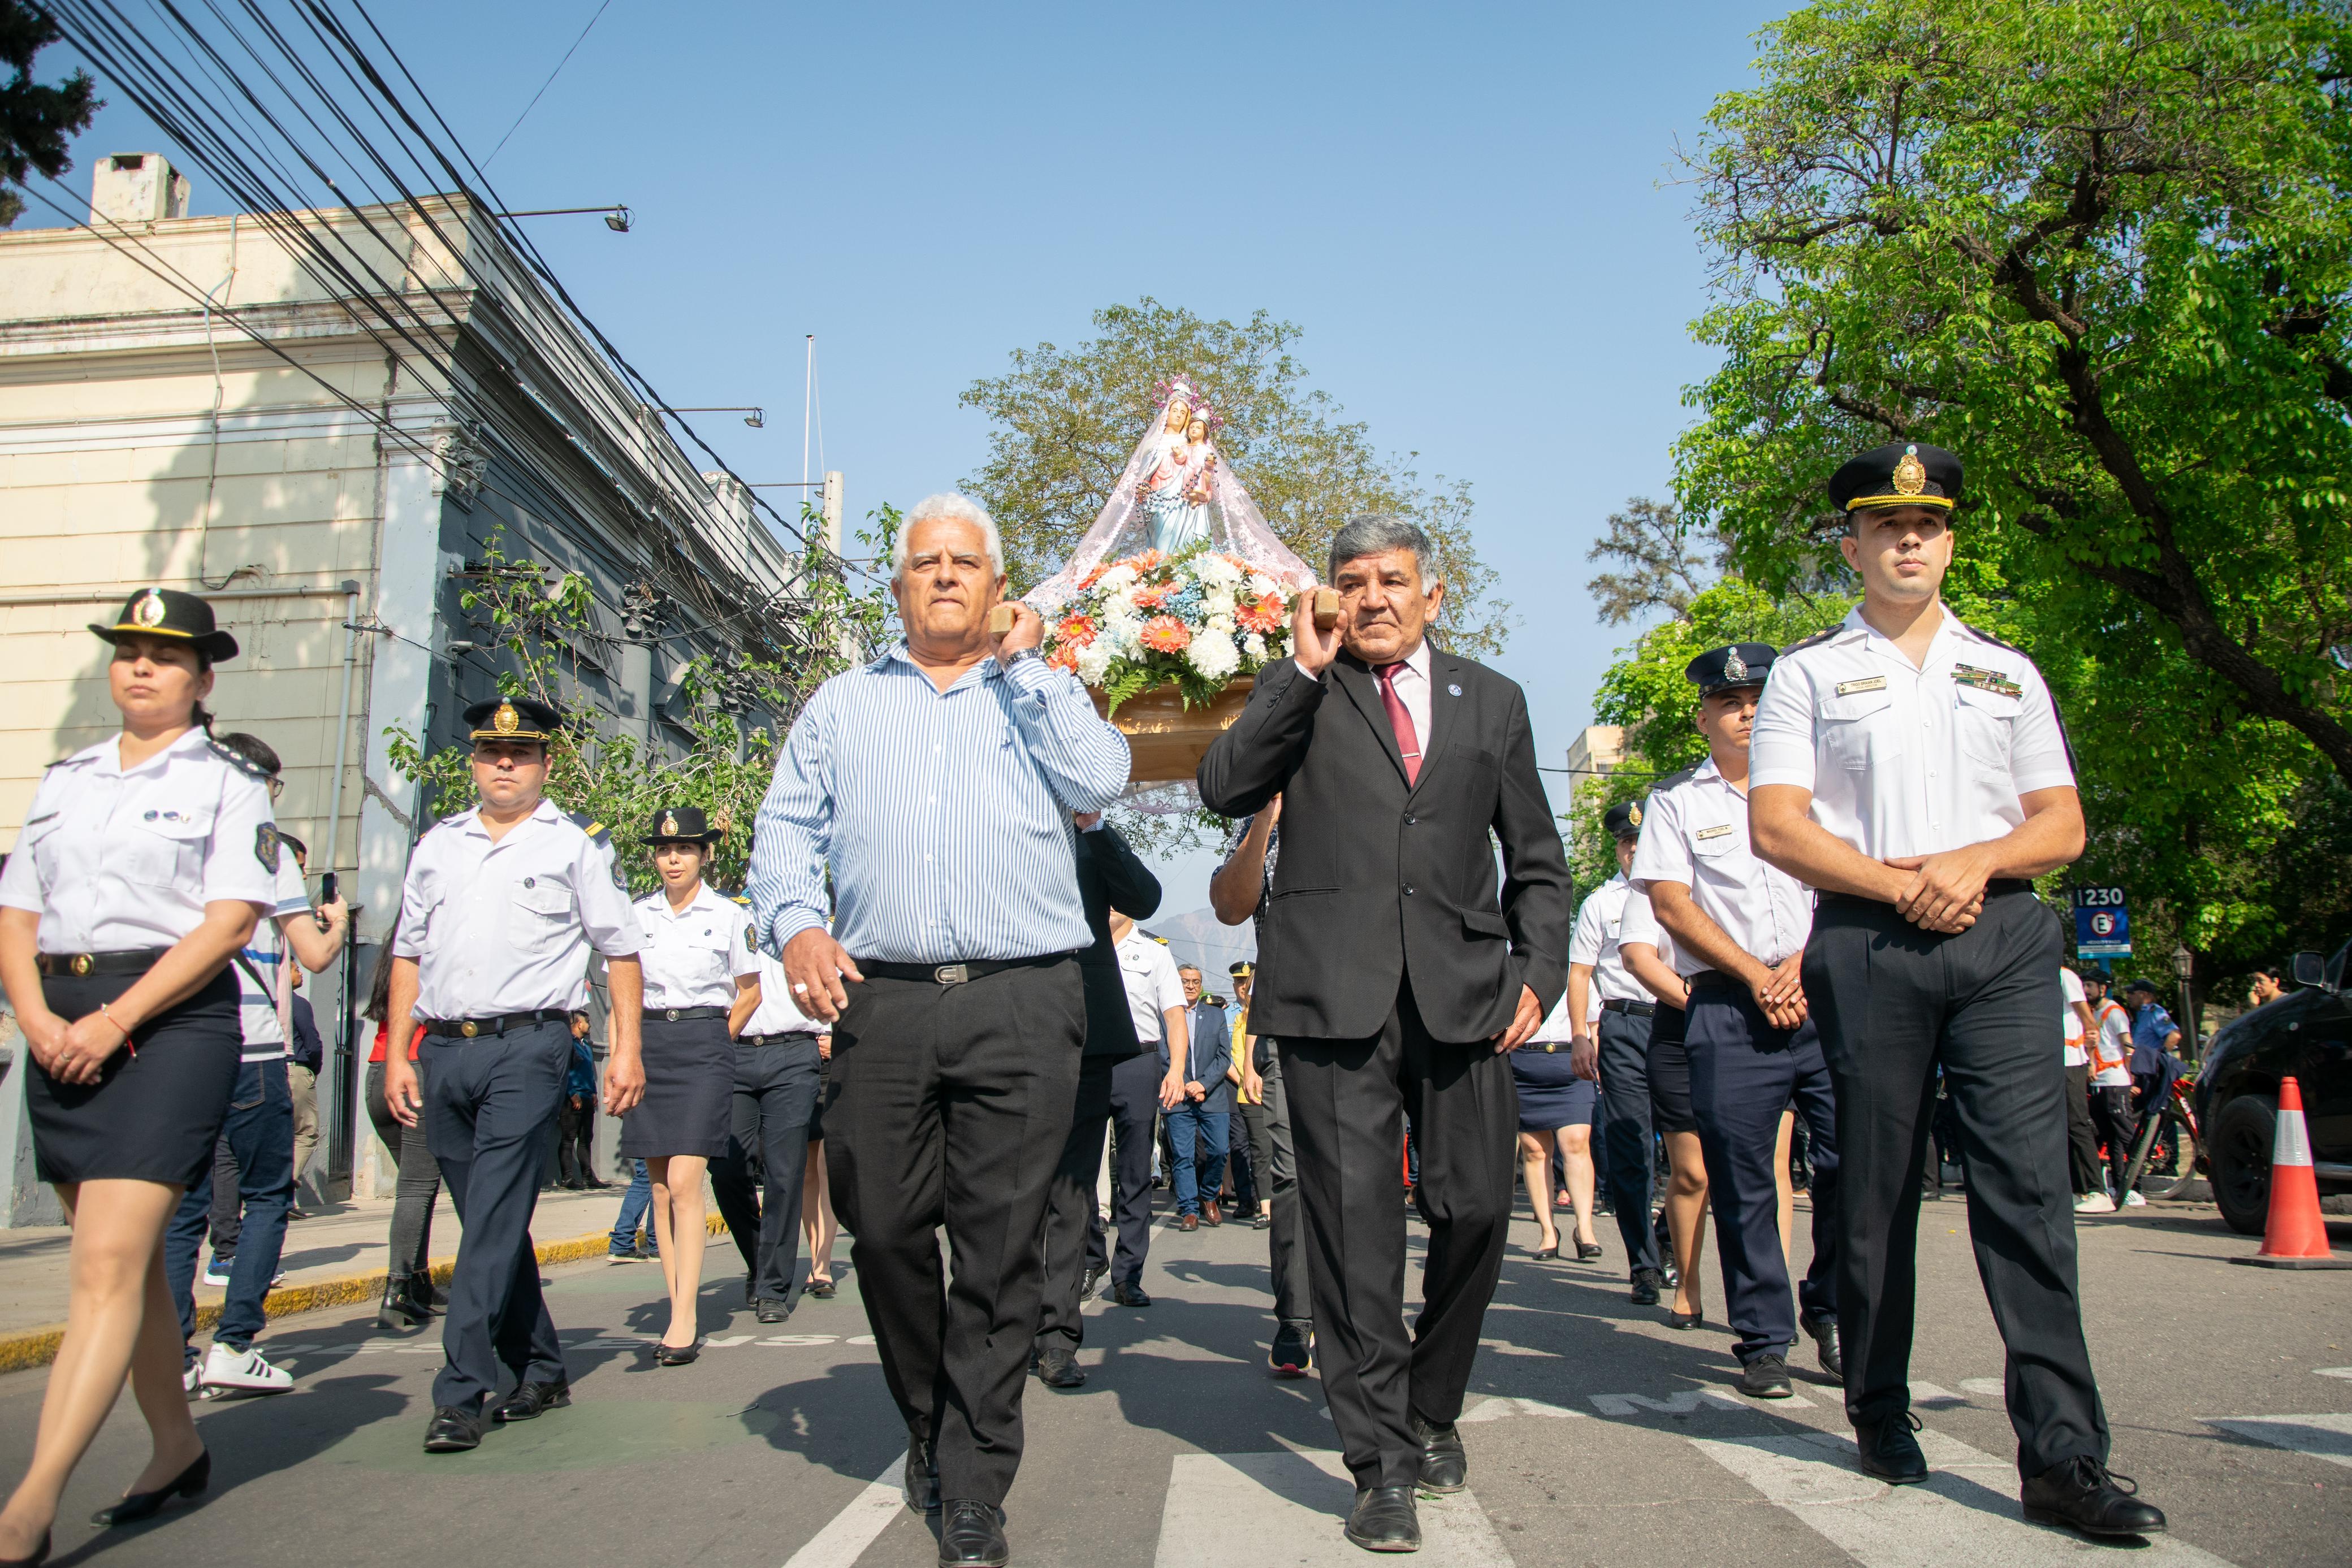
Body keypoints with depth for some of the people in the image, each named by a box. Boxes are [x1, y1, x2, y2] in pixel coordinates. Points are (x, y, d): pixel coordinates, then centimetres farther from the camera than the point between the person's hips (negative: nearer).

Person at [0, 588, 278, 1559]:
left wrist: (114, 1020, -16)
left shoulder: (228, 784, 1)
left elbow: (229, 922, -9)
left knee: (108, 1265, -13)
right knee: (125, 1260, 13)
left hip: (172, 1019, -6)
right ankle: (177, 1448, 27)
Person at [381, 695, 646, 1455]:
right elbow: (408, 952, 18)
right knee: (493, 1223, 11)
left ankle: (460, 1394, -7)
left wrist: (627, 1048, -5)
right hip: (445, 1050, 5)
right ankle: (540, 1372, 23)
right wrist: (398, 1055, 11)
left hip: (527, 1048, -5)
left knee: (494, 1219, -10)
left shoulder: (577, 844, 4)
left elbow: (621, 950, 3)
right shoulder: (437, 844, 17)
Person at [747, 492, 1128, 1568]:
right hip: (880, 1002, 2)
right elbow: (786, 828, 12)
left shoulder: (1040, 696, 17)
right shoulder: (843, 705, 20)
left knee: (1001, 1245, -2)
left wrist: (1025, 664, 3)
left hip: (1021, 1005, -1)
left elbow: (1101, 779, -2)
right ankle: (930, 1419, 30)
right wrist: (794, 923, -7)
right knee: (883, 1229, 4)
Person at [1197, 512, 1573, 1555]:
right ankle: (1383, 1461, 8)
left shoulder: (1490, 700, 18)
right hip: (1333, 991, -2)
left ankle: (1432, 1409, 27)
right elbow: (1223, 788, -5)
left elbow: (1536, 860, 19)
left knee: (1477, 1209, 2)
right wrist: (1305, 669, -7)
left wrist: (1539, 973, 6)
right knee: (1353, 1220, -3)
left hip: (1463, 990, 2)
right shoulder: (1300, 694, 12)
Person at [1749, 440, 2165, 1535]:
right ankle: (1881, 1416, 19)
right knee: (1876, 1188, 4)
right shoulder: (1809, 674, 10)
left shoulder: (2010, 675, 19)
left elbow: (2062, 826, 14)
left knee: (2027, 1179, -8)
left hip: (2003, 933, 2)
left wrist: (1975, 862, -6)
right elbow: (1776, 829, 1)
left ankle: (2063, 1456, -6)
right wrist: (1905, 885, -8)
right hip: (1867, 944, -1)